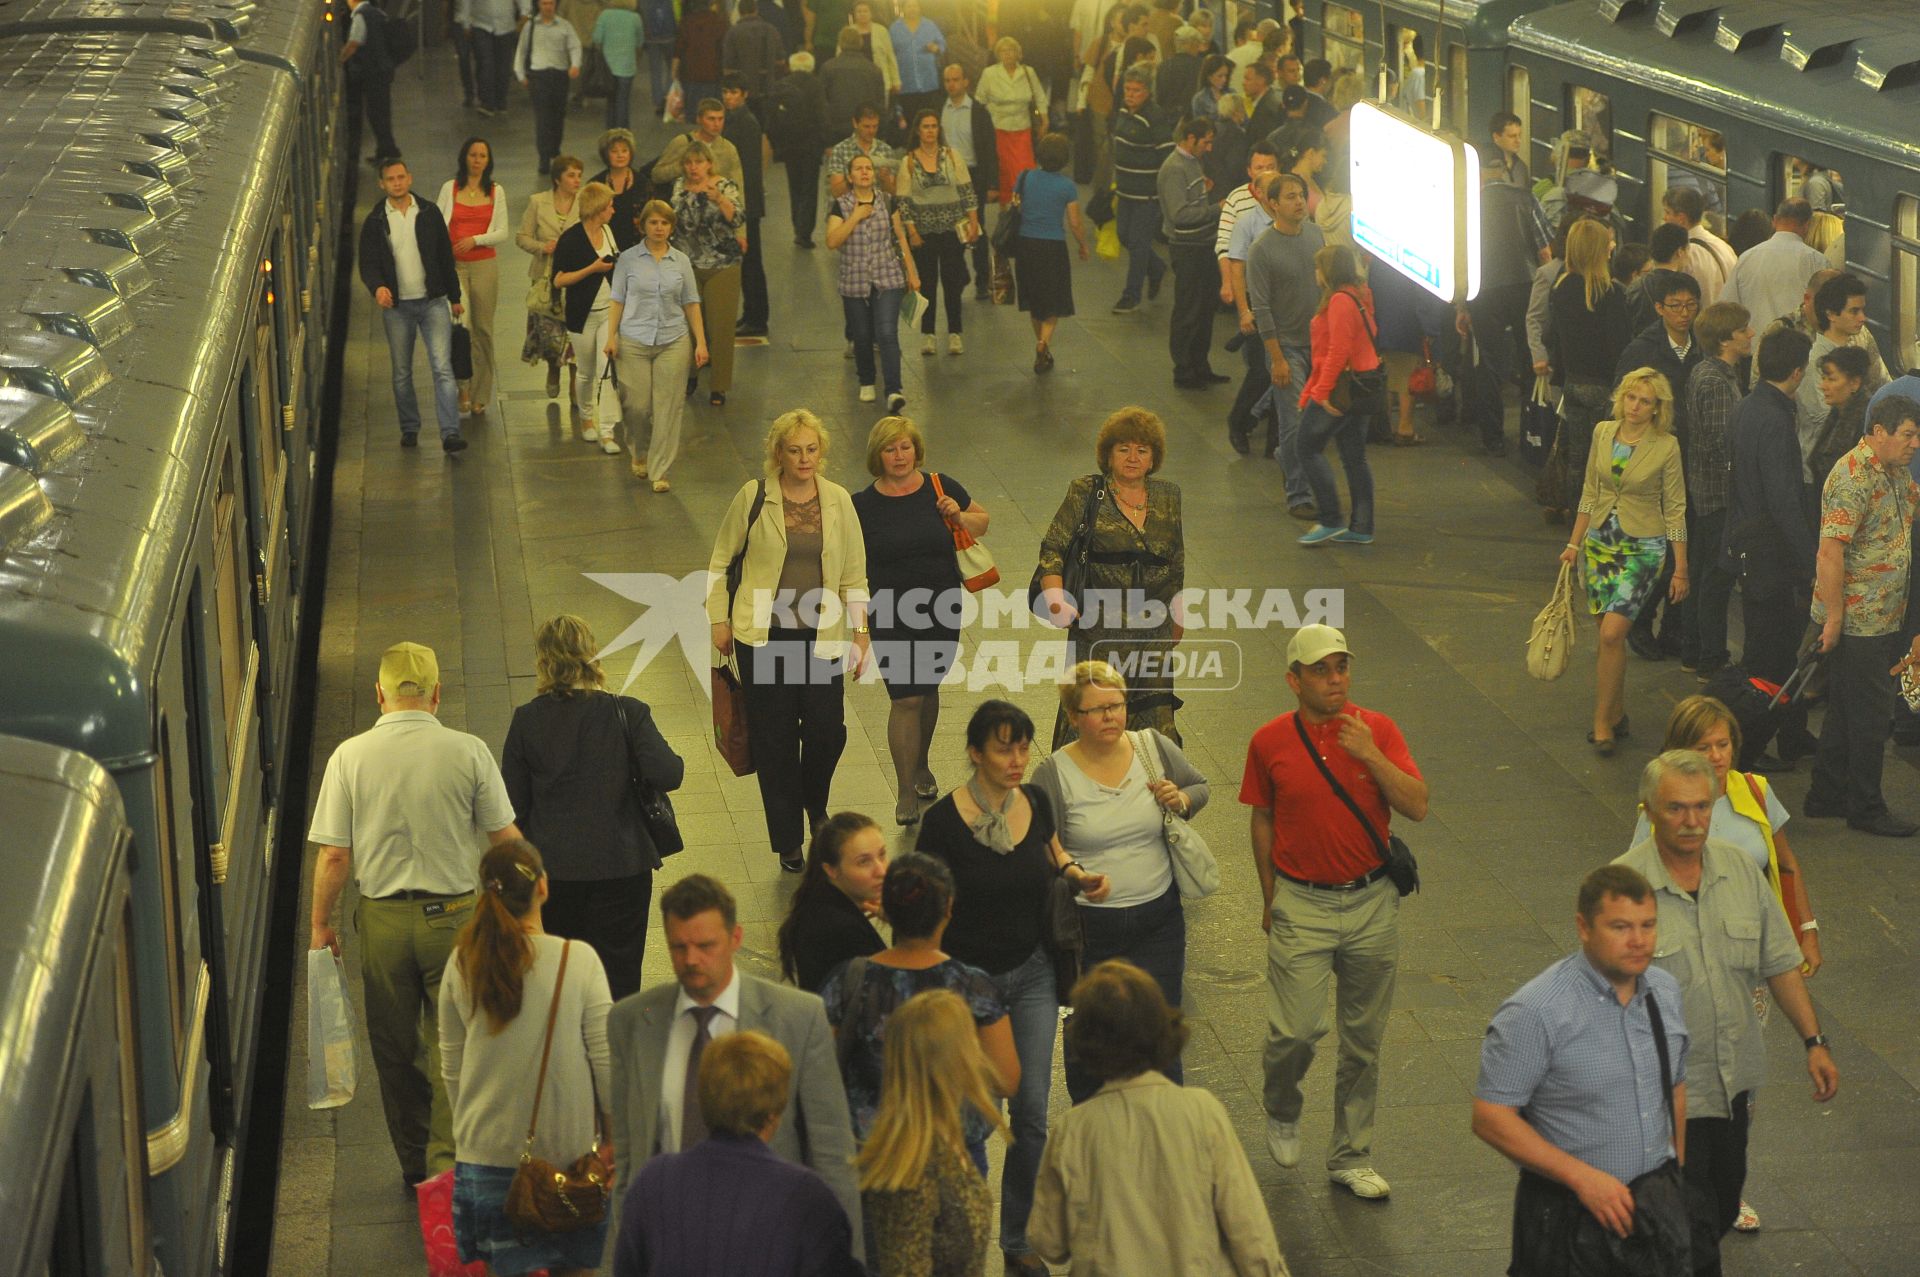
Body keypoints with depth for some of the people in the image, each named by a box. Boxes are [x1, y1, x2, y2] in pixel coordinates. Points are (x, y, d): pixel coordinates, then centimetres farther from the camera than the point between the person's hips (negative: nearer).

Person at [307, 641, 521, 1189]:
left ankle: (416, 1165, 27)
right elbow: (506, 839, -2)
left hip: (383, 919, 1)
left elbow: (334, 856, -7)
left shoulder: (350, 756, -8)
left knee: (397, 1051, 15)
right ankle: (448, 1161, -2)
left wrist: (321, 923, 6)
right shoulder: (468, 752, -9)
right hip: (453, 916, -1)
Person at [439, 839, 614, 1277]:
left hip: (484, 1155, 2)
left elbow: (450, 1067, 4)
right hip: (568, 1154, -2)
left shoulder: (462, 963, -5)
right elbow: (605, 1058, -10)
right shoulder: (578, 961, -15)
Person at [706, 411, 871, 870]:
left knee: (828, 729, -2)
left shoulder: (838, 501, 3)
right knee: (774, 738, 2)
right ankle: (787, 842, 15)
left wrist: (860, 631, 5)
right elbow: (720, 561, 6)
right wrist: (719, 620, 2)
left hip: (820, 636, 2)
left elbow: (854, 574, 9)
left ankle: (813, 802, 31)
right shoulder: (754, 496, -4)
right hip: (763, 637, -2)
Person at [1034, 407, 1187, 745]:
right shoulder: (1086, 492, -2)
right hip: (1099, 628, -3)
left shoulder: (1168, 496, 9)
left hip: (1154, 629, 4)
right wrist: (1055, 597, -22)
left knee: (1155, 716, 3)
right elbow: (1052, 546, -6)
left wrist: (1177, 617, 21)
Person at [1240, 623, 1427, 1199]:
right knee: (1296, 1030, -10)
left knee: (1363, 1039, 9)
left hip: (1373, 903, 2)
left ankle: (1351, 1157, 22)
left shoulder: (1377, 729, -3)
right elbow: (1263, 821, 8)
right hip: (1302, 905, -2)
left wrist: (1371, 756, -22)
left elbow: (1418, 807, -10)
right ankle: (1282, 1111, 23)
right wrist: (1270, 898, 11)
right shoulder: (1270, 742, -3)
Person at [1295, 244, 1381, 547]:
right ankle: (1361, 528, 13)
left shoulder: (1340, 301, -17)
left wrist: (1320, 392, -20)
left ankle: (1330, 521, -2)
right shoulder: (1361, 297, 13)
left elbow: (1338, 351, -23)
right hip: (1363, 390, 10)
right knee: (1354, 457, 12)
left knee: (1309, 448, 0)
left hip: (1341, 388, -9)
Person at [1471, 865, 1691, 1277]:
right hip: (1571, 1216, -5)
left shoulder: (1666, 991, 3)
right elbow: (1490, 1117, -18)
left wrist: (1676, 1176, 15)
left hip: (1659, 1208, 6)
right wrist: (1584, 1177, -21)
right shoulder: (1536, 1012, -19)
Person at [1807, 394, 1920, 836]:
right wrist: (1833, 619, -22)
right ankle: (1866, 807, 11)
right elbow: (1831, 553, -23)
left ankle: (1827, 795, 27)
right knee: (1869, 716, 0)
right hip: (1856, 619, -9)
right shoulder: (1854, 478, -20)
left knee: (1847, 711, 17)